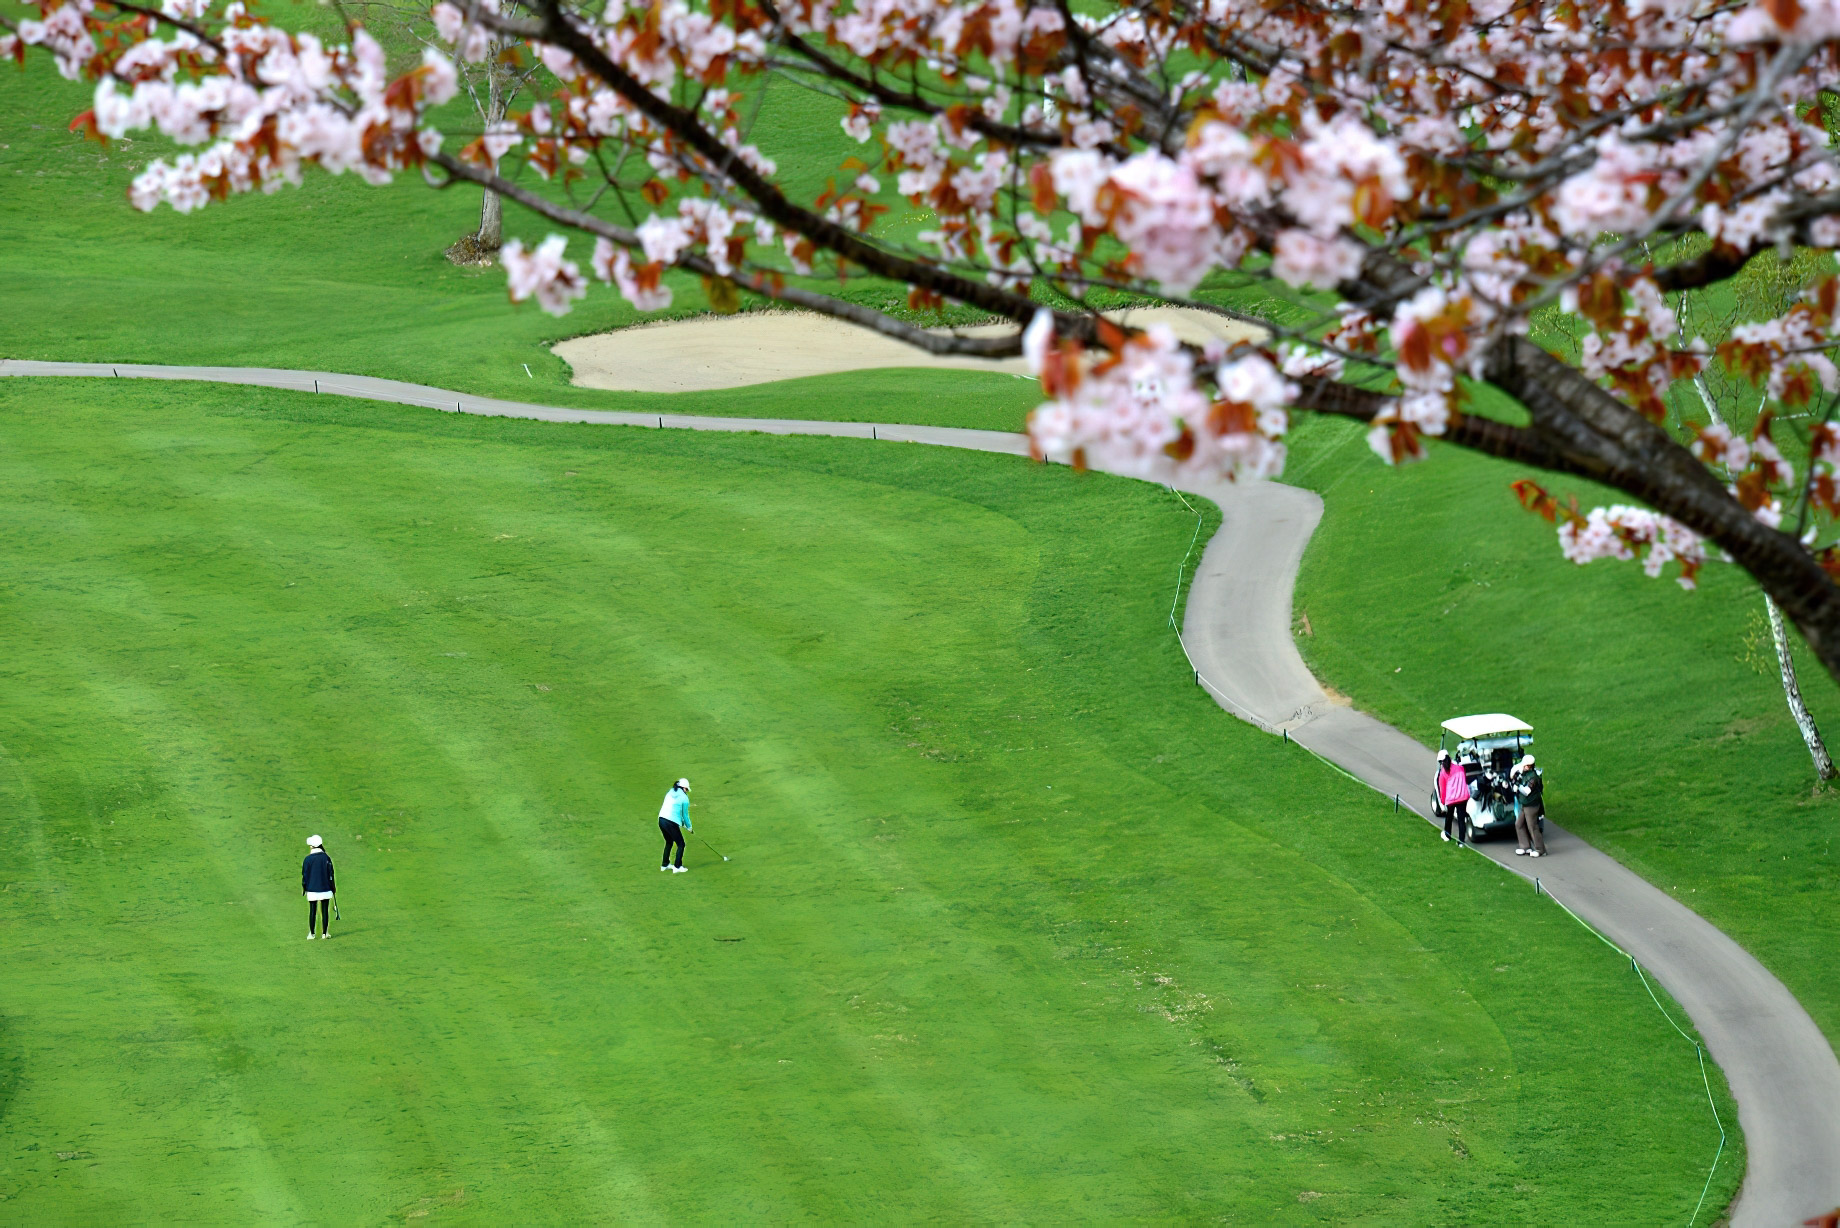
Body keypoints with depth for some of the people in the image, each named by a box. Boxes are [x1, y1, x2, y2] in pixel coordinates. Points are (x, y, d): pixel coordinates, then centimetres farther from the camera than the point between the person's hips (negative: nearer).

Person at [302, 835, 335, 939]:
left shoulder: (308, 859, -6)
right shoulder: (326, 857, -4)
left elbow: (304, 874, 0)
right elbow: (330, 873, 0)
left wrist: (304, 887, 13)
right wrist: (333, 887, 10)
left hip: (312, 890, 0)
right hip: (325, 889, 0)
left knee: (312, 911, 6)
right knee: (325, 911, 5)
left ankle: (311, 933, 6)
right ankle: (325, 933, 5)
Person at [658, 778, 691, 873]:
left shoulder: (670, 793, 15)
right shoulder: (684, 798, -5)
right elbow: (685, 815, 2)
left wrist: (682, 823, 24)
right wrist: (688, 826, 19)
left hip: (661, 819, 7)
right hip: (671, 823, -7)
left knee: (669, 842, 26)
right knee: (681, 844, 7)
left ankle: (665, 865, 32)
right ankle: (677, 867, 5)